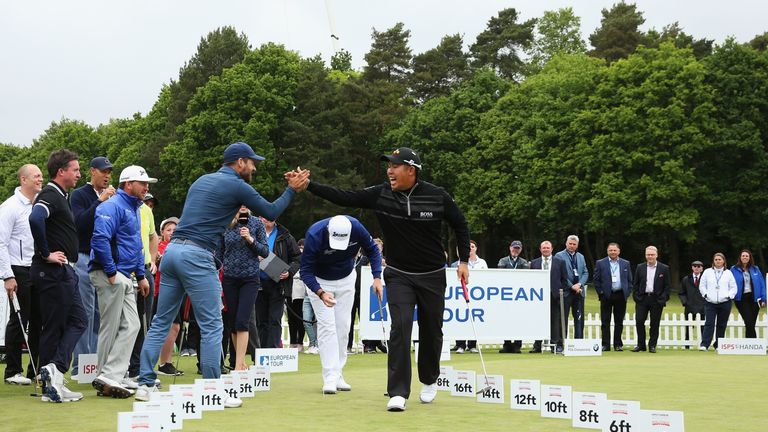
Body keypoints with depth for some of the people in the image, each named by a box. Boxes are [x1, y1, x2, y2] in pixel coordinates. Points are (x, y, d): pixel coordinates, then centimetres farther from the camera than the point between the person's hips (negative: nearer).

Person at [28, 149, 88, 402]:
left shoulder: (62, 197, 18)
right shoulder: (50, 196, -13)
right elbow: (35, 219, -33)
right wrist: (46, 254, -25)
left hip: (64, 272, 10)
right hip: (53, 271, -10)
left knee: (78, 321, 7)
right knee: (54, 328, -6)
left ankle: (54, 371, 4)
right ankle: (51, 387, -3)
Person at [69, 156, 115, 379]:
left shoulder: (109, 196, 16)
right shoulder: (80, 195, -1)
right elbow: (80, 222, -17)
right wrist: (101, 201, -19)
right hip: (85, 258, -6)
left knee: (101, 313, 6)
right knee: (85, 312, -7)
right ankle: (79, 367, -4)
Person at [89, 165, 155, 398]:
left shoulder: (134, 209, 20)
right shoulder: (113, 206, -11)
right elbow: (100, 239, -23)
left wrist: (141, 275, 22)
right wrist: (111, 272, -20)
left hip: (124, 277, 10)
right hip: (108, 274, -10)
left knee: (130, 326, 4)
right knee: (110, 328, -6)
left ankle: (113, 377, 4)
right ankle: (107, 378, -1)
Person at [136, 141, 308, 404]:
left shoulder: (201, 181, 21)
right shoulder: (237, 187, -1)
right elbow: (271, 212, 6)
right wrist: (292, 190, 20)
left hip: (172, 251, 8)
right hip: (197, 256, -8)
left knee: (161, 322, 10)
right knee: (211, 326, -3)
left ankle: (145, 384, 9)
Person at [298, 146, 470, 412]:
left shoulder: (437, 197, -11)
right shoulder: (380, 195, -8)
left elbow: (460, 225, 3)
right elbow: (343, 197, -11)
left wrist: (464, 261, -1)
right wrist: (308, 185, -21)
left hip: (433, 276, 0)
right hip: (399, 275, 0)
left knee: (432, 330, 10)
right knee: (400, 327, -15)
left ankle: (429, 381, 36)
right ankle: (398, 393, -13)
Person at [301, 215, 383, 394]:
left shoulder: (356, 227, -28)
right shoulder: (314, 236, -34)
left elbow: (372, 250, -9)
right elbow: (306, 271, -27)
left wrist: (377, 277, -21)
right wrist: (321, 293, -41)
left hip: (346, 279, 3)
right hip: (319, 281, -3)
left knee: (343, 327, 2)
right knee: (327, 326, -12)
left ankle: (338, 374, 9)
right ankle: (330, 378, -14)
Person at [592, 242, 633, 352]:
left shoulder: (625, 264, 9)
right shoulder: (600, 263, 2)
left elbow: (630, 280, 11)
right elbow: (596, 280, 2)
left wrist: (627, 293, 1)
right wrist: (600, 293, -5)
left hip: (621, 296, 2)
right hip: (606, 296, -2)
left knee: (619, 322, 6)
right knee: (605, 322, 0)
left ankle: (618, 344, 13)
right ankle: (605, 345, 4)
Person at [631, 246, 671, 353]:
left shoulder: (664, 268, 2)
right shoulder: (640, 267, 8)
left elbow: (667, 286, 2)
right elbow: (635, 284, 10)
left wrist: (663, 299, -7)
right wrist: (636, 297, -1)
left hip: (657, 300, -2)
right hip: (642, 299, 2)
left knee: (654, 324, 2)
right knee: (639, 321, -2)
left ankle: (652, 345, 11)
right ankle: (640, 345, 9)